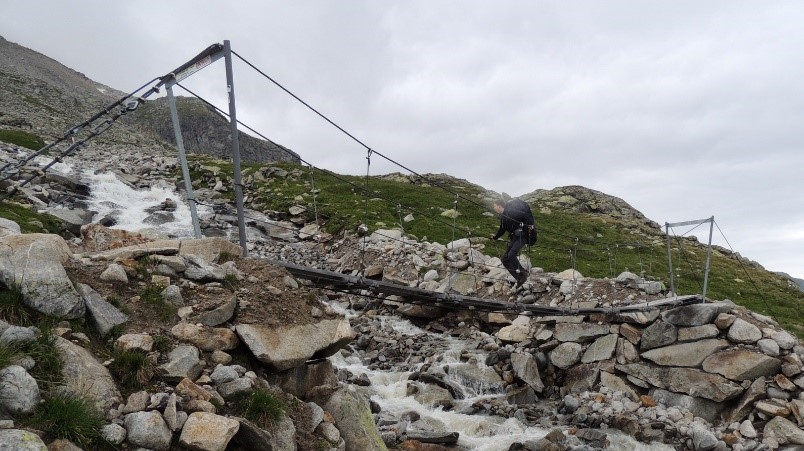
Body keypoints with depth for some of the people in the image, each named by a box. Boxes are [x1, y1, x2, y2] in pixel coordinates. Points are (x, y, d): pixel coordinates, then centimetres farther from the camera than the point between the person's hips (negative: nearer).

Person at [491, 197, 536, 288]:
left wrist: (531, 225, -33)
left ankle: (522, 273, -8)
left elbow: (527, 216, -22)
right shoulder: (502, 216, 12)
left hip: (522, 236, -10)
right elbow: (502, 229, 29)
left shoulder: (511, 211, -17)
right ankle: (519, 279, 3)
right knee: (505, 259, 2)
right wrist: (496, 236, 42)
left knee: (511, 255, -27)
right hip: (514, 238, 10)